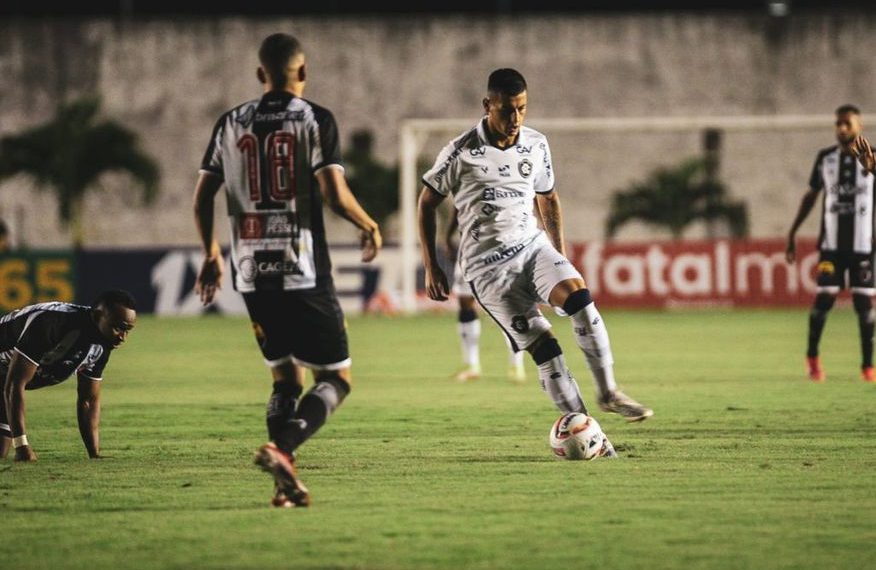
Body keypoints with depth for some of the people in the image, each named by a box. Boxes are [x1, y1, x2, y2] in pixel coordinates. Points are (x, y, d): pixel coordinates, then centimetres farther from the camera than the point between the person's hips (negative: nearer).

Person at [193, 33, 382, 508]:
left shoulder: (231, 124, 9)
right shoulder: (316, 120, -4)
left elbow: (202, 197, 9)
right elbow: (334, 194, -14)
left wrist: (211, 255, 23)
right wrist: (368, 226, 4)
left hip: (252, 272, 5)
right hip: (303, 271, -5)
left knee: (286, 377, 17)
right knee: (336, 376, 4)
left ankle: (286, 482, 6)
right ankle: (281, 447, -21)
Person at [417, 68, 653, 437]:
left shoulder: (536, 145, 6)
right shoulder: (461, 153, -8)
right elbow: (427, 202, 3)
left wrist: (560, 256, 21)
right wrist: (431, 268, 0)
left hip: (532, 245, 4)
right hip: (488, 265, -4)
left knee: (577, 295, -26)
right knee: (543, 347, -14)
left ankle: (608, 393, -18)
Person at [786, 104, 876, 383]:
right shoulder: (825, 158, 6)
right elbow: (810, 196, 13)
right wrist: (792, 233, 11)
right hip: (832, 243, 1)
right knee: (823, 298, -6)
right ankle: (812, 357, 13)